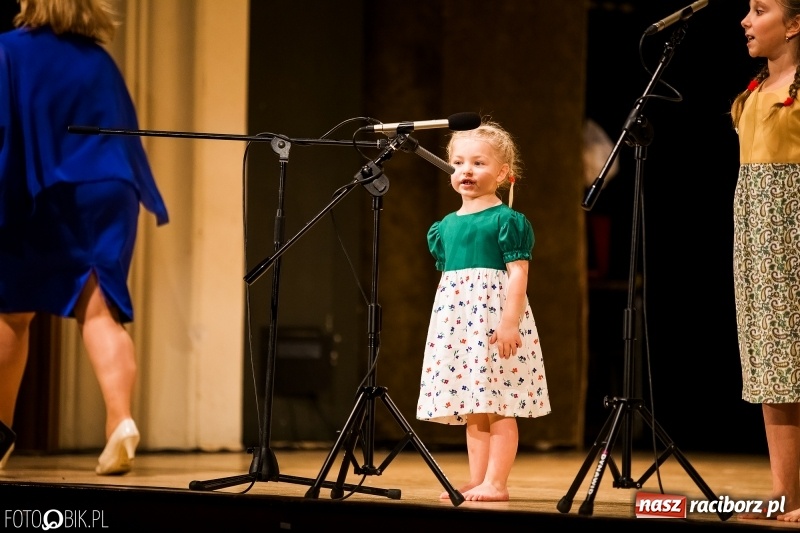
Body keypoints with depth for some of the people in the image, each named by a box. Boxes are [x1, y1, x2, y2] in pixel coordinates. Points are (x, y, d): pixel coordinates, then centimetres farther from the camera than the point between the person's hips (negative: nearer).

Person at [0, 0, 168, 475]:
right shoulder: (100, 61, 12)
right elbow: (127, 132, 15)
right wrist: (140, 195, 23)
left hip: (39, 197, -3)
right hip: (105, 197, 3)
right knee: (99, 310, -4)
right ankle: (120, 417, -26)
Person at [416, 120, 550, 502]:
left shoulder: (507, 220, -6)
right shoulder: (446, 225, 15)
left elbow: (518, 272, -12)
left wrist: (510, 322, -20)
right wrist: (441, 323, 19)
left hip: (496, 316, -7)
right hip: (456, 320, 8)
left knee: (499, 405, -6)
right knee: (471, 407, 11)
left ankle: (495, 483, -4)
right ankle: (475, 481, 16)